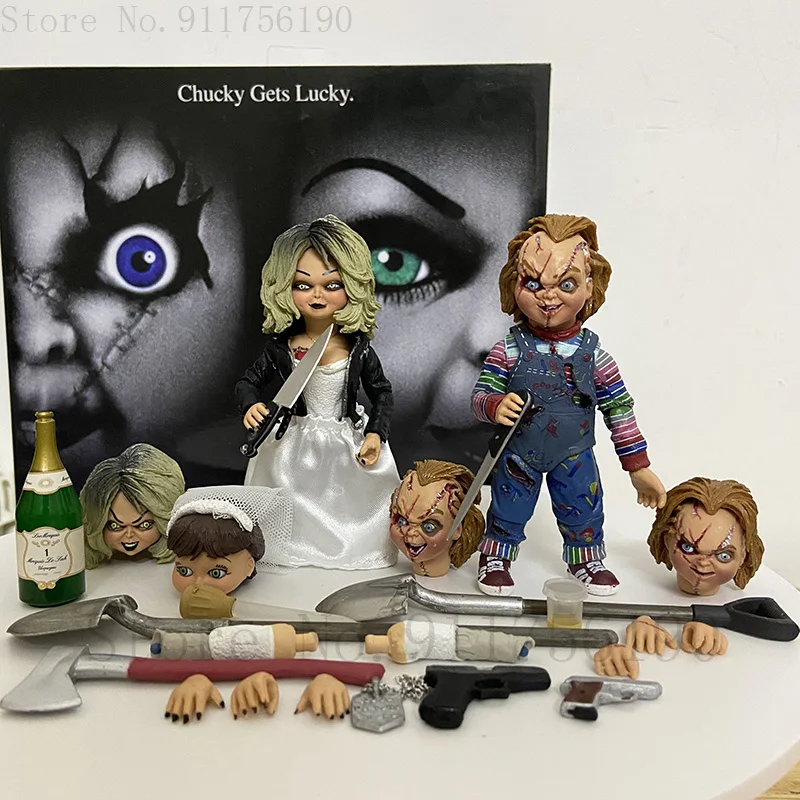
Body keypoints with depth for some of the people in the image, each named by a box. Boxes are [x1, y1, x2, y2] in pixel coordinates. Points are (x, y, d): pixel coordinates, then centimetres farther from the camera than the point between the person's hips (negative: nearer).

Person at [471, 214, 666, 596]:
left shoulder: (592, 352, -11)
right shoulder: (509, 350, -15)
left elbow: (620, 409, -4)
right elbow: (480, 395, -13)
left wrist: (639, 467, -1)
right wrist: (495, 406, -39)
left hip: (574, 456, 2)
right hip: (519, 454, -1)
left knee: (584, 513, 15)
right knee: (507, 512, 13)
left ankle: (586, 560, 39)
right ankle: (495, 559, 36)